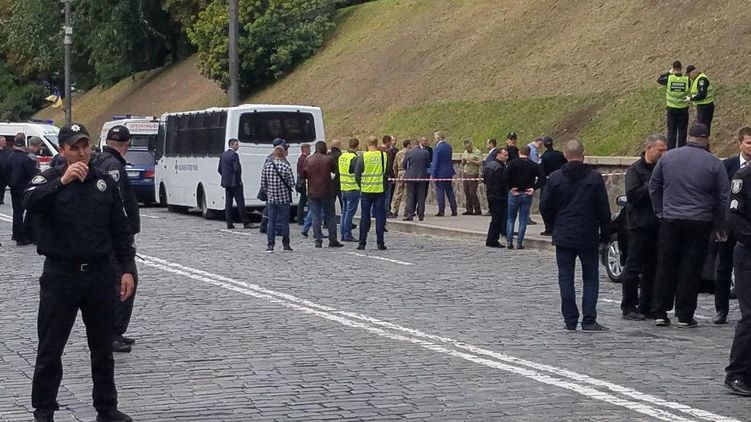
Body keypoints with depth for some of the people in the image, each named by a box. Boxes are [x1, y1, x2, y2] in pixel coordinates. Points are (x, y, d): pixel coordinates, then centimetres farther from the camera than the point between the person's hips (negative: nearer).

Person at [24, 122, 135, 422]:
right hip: (60, 274, -3)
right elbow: (30, 202, -25)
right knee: (50, 349, 4)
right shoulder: (49, 179, -2)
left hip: (100, 274, 3)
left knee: (103, 348, 11)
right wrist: (62, 181, -35)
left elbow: (120, 230, 10)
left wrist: (127, 269, 4)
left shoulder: (104, 182, 6)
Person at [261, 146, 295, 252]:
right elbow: (292, 183, -8)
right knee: (284, 221, 7)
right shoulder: (286, 166, -10)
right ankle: (286, 244, 12)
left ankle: (270, 245, 3)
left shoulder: (266, 166, -2)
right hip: (284, 199, -2)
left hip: (271, 199, 2)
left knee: (271, 221, 6)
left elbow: (263, 183, 3)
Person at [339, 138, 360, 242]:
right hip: (353, 189, -8)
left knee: (344, 212, 13)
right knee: (350, 212, -4)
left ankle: (343, 235, 15)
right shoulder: (354, 158, -17)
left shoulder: (341, 157, 9)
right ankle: (348, 235, -3)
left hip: (343, 188, 8)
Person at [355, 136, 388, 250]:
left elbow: (357, 175, -2)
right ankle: (380, 243, 4)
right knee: (380, 216, 5)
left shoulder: (362, 157, -7)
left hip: (366, 191, 0)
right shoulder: (384, 156, -4)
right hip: (380, 190, 0)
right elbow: (388, 173, 5)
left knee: (365, 217, 7)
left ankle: (362, 243, 8)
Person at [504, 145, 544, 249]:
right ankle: (519, 243, 4)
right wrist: (534, 188, -7)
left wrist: (510, 187, -10)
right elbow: (542, 177, -10)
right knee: (523, 219, 7)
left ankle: (509, 241, 4)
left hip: (514, 193, -1)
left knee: (511, 218, 10)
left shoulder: (513, 163, -4)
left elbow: (505, 175, -18)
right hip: (527, 194, 1)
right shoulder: (534, 165, 2)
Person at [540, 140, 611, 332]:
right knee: (591, 278, 6)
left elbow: (545, 208, 2)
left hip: (563, 237, 1)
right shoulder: (594, 178, -5)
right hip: (588, 237, -1)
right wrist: (604, 235, 6)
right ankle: (589, 321, -1)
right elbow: (604, 210, -3)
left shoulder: (555, 178, -3)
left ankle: (570, 321, 5)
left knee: (566, 279, 6)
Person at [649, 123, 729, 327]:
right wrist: (719, 225, 8)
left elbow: (654, 186, 10)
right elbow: (723, 198, -1)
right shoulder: (714, 164, -5)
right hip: (699, 224, -2)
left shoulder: (668, 157, 3)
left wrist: (660, 212, 18)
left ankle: (659, 313, 9)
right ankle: (685, 316, 5)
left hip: (670, 221, 2)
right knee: (691, 270, 3)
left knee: (666, 267, 9)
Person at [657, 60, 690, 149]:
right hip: (683, 109, 0)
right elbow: (690, 89, 5)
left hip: (672, 109, 0)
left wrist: (669, 73, 9)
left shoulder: (669, 78, -12)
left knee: (671, 131, 7)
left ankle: (671, 150, 7)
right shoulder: (687, 79, -12)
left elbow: (659, 80, 5)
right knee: (682, 131, 9)